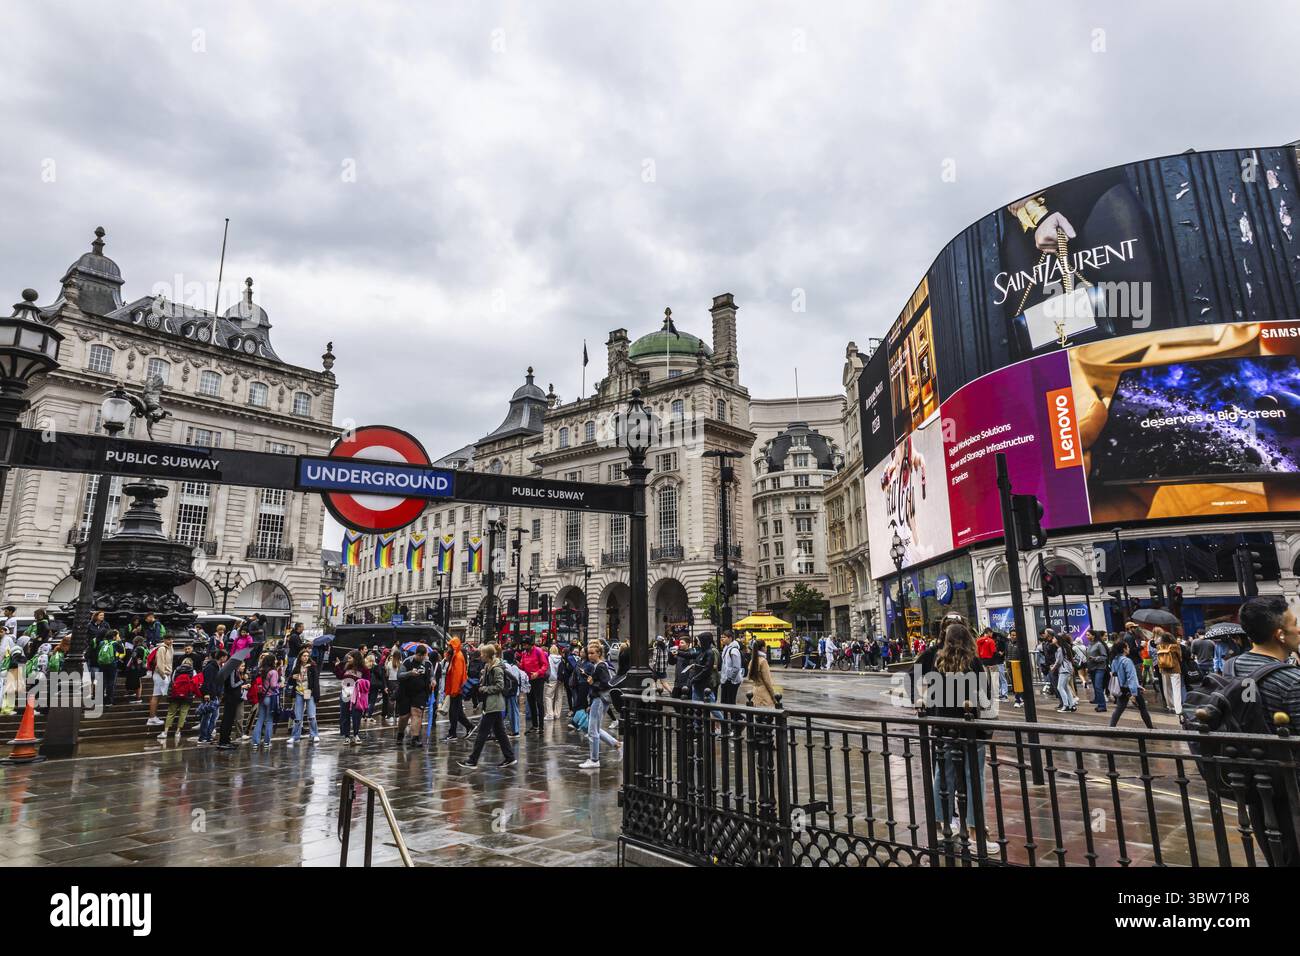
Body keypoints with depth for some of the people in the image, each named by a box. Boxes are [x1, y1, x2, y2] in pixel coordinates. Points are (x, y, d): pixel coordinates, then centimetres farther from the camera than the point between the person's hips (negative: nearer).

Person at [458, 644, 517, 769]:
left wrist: (484, 689, -13)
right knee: (499, 732, 12)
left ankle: (472, 761, 3)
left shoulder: (496, 669, -16)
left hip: (493, 705, -10)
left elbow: (499, 686, -19)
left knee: (482, 732, -3)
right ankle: (509, 758, 18)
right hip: (490, 704, 10)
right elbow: (484, 683, 22)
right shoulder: (487, 667, 12)